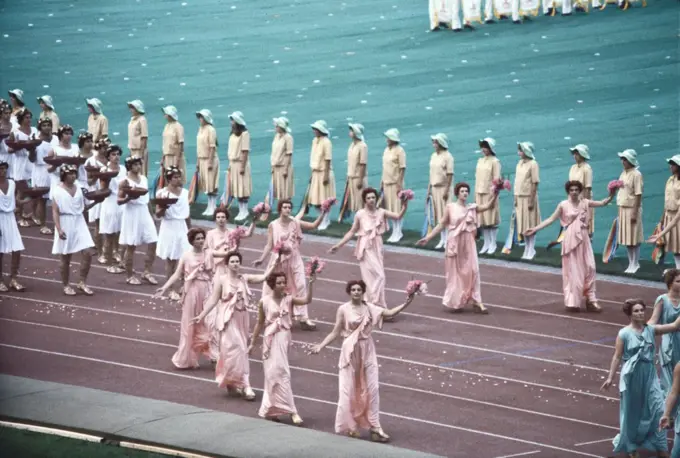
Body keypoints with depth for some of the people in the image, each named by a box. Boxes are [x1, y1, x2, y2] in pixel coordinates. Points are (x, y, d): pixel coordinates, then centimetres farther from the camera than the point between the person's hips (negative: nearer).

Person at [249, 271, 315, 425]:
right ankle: (291, 411, -4)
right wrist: (252, 343, 8)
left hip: (284, 338, 2)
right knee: (281, 373, -3)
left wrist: (310, 284, -28)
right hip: (271, 339, -2)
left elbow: (306, 300, -17)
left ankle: (269, 409, 26)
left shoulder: (288, 299, -2)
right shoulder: (264, 301, -5)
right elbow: (260, 323, 4)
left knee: (275, 373, 12)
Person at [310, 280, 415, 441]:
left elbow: (390, 313, -2)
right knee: (349, 390, 1)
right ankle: (350, 426, 12)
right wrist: (320, 346, -13)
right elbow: (335, 333, -5)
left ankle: (374, 426, 6)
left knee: (372, 388, 2)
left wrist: (406, 303, -13)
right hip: (351, 352, -3)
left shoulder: (370, 308, 1)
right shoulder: (343, 309, -7)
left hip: (367, 352, 3)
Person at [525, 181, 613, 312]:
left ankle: (590, 301, 7)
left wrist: (612, 195, -18)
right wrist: (535, 229, -10)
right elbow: (551, 219, -4)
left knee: (589, 268, 0)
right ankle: (572, 302, 7)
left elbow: (603, 203, 1)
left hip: (583, 238, 3)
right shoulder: (563, 205, -5)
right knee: (573, 270, 0)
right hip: (571, 239, -3)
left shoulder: (585, 203, 3)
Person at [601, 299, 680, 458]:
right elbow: (617, 357, -6)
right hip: (632, 376, -3)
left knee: (657, 409, -5)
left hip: (649, 375, 3)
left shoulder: (651, 330, 0)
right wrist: (610, 377, -8)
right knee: (632, 412, 9)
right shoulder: (624, 334, -9)